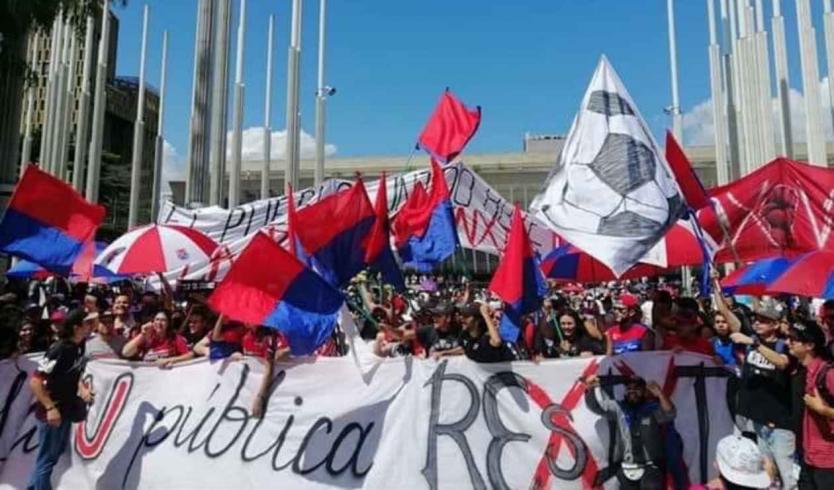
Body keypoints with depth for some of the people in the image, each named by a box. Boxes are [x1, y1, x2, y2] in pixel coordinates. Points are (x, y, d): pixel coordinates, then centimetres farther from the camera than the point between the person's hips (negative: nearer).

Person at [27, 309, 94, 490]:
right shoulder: (59, 349, -25)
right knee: (48, 457, 5)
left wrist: (82, 388, 1)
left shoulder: (79, 346, 0)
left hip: (66, 409, 9)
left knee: (58, 451, 23)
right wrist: (50, 408, -26)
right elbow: (35, 381, -25)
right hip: (52, 410, -9)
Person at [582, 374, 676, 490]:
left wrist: (660, 394, -38)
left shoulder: (652, 409, -1)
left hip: (650, 468, -3)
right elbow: (596, 405, -3)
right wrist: (591, 388, -24)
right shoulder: (619, 409, 5)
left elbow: (669, 414, -19)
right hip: (627, 469, 3)